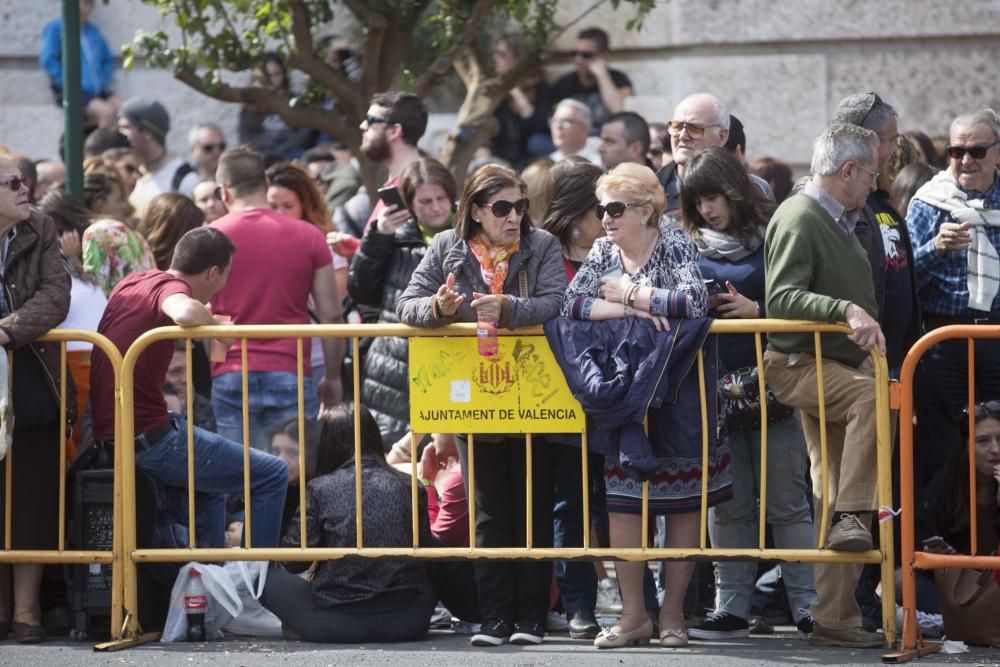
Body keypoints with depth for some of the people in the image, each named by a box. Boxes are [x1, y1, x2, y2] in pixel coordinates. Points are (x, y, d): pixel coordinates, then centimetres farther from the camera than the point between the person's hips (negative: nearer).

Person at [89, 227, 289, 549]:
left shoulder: (130, 283, 12)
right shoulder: (169, 287, -13)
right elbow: (185, 313, -37)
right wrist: (216, 324, -16)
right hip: (147, 437, -9)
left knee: (210, 484, 33)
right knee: (272, 475, -1)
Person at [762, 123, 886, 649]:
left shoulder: (841, 223, 18)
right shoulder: (799, 218, -11)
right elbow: (782, 298, -24)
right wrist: (846, 310, -34)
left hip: (839, 364, 9)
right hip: (798, 364, -9)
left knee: (833, 496, 5)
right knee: (871, 393, -37)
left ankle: (835, 619, 5)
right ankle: (853, 517, -37)